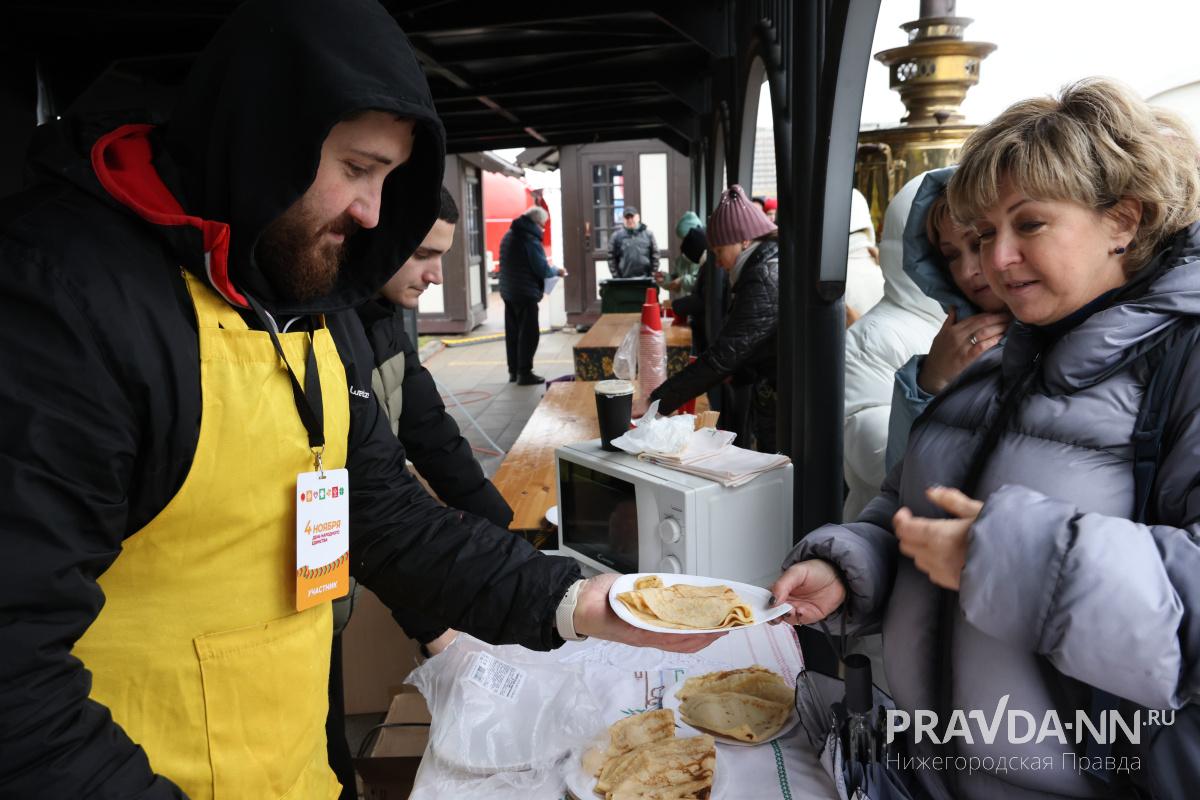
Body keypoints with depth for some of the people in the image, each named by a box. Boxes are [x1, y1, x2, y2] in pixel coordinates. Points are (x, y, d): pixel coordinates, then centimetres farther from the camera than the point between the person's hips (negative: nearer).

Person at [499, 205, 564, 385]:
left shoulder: (508, 236, 11)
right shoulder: (530, 240, -17)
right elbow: (542, 269, -19)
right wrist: (556, 270, 1)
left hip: (508, 292, 9)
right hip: (526, 294, -9)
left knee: (512, 332, 13)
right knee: (529, 333, -2)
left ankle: (514, 371, 20)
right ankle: (525, 373, -1)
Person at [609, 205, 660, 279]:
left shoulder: (648, 234, 7)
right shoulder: (617, 236, 5)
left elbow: (655, 255, 6)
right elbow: (611, 258, 5)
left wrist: (654, 274, -1)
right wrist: (616, 277, -2)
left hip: (645, 278, 1)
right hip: (625, 280, -1)